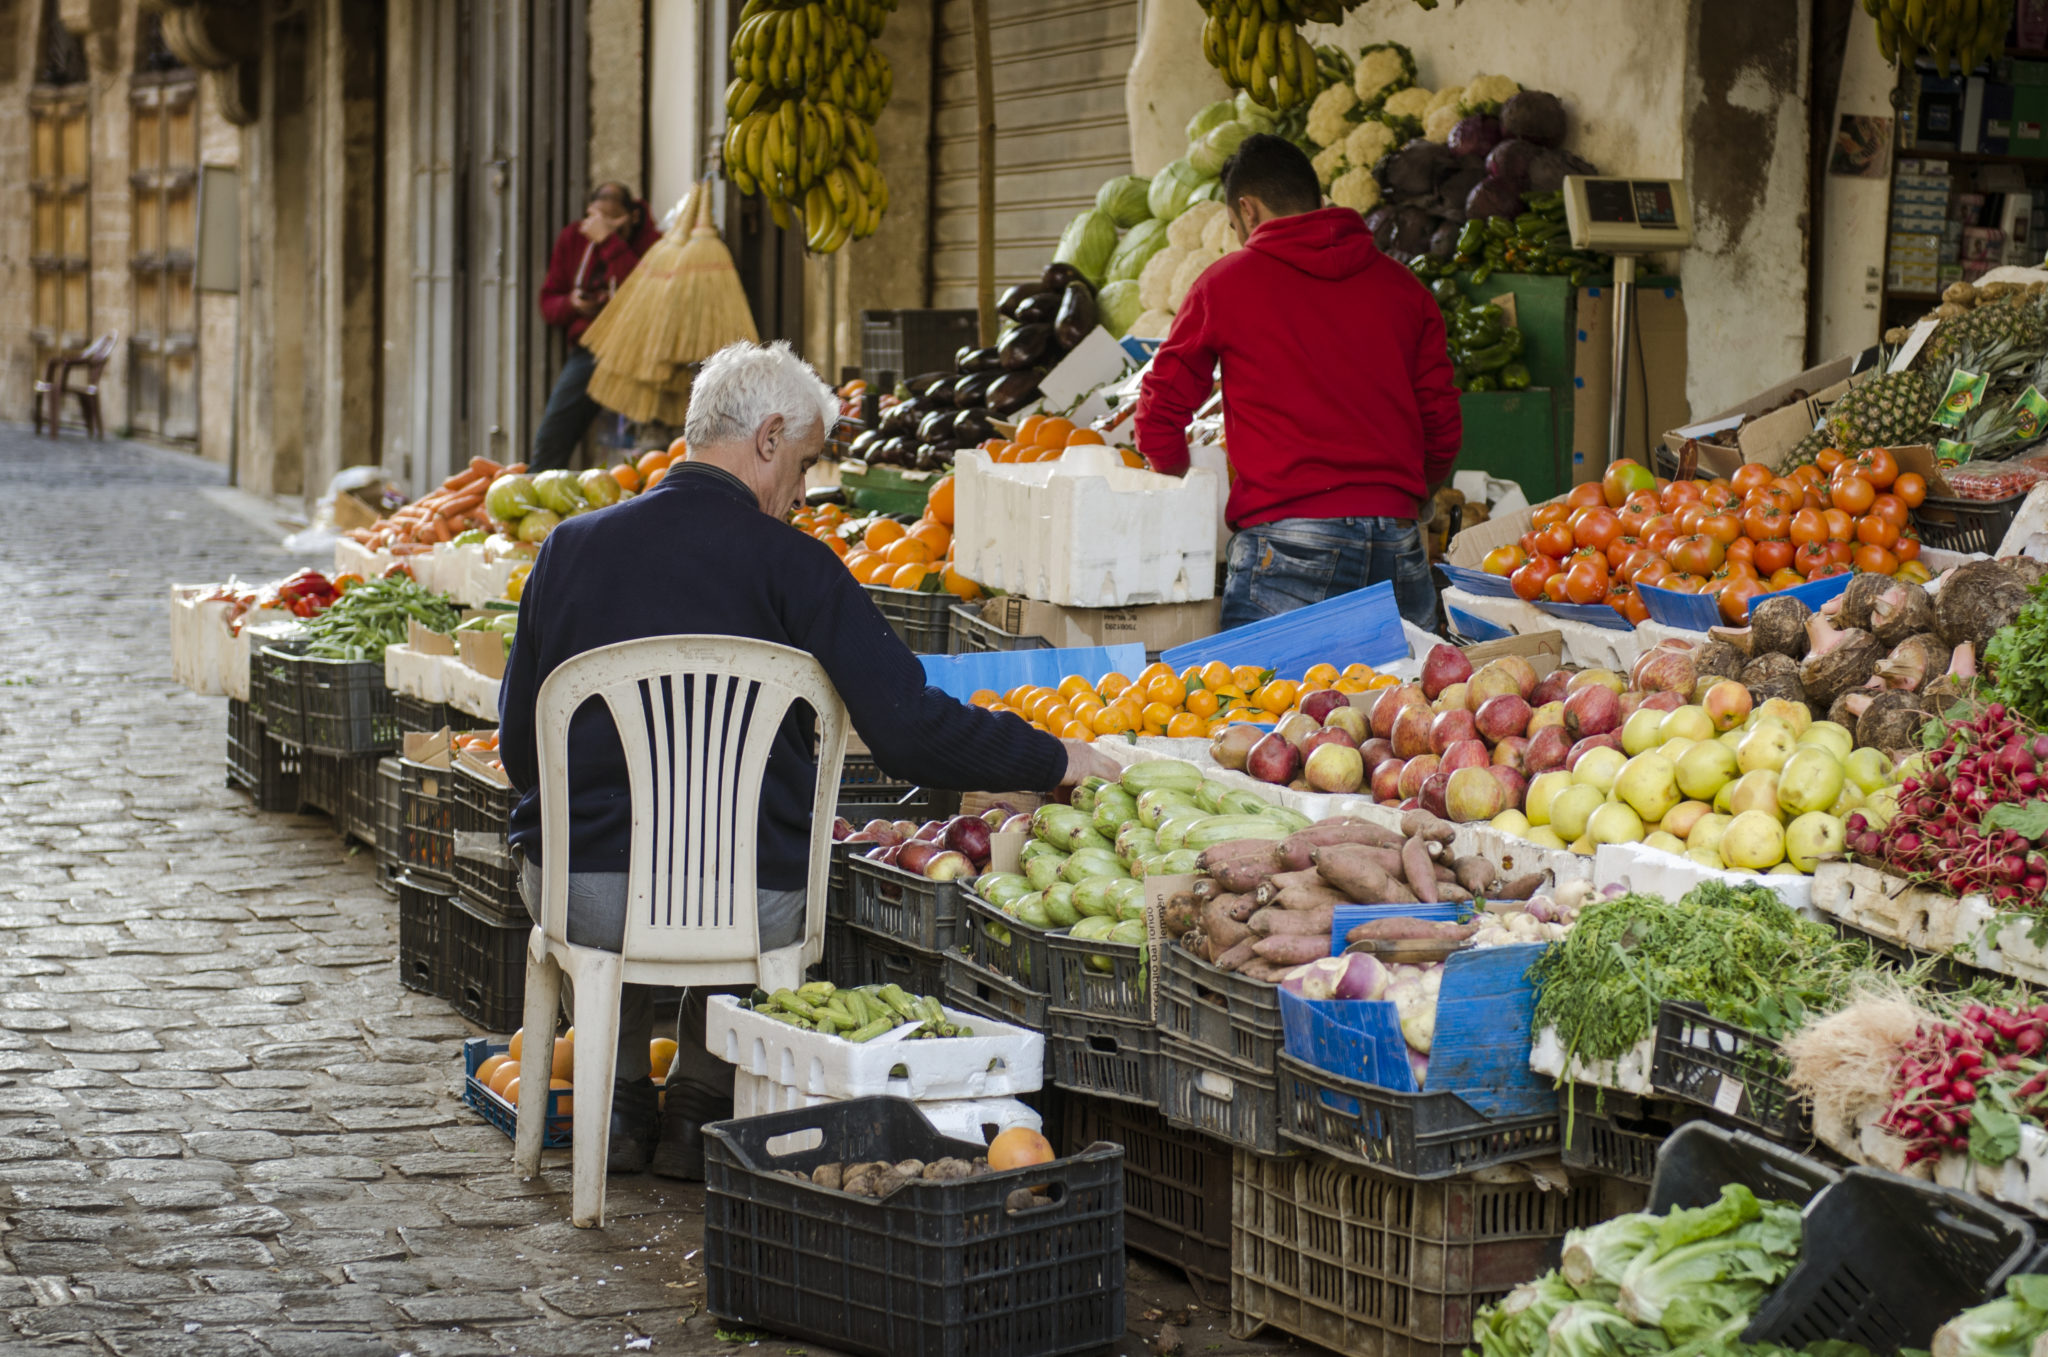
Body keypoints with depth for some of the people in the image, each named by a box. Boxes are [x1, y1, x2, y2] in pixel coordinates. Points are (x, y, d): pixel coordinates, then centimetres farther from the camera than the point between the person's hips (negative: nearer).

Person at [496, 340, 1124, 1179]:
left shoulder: (570, 547, 3)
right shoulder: (789, 565, -7)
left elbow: (520, 746, 10)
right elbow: (909, 730, -13)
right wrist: (1052, 762, 0)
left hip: (580, 893, 2)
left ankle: (621, 1098, 36)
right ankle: (702, 1105, 29)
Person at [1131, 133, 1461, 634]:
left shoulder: (1225, 283, 6)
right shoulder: (1402, 287, 14)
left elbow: (1160, 416, 10)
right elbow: (1441, 429, 15)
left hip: (1287, 542, -4)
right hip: (1398, 550, 4)